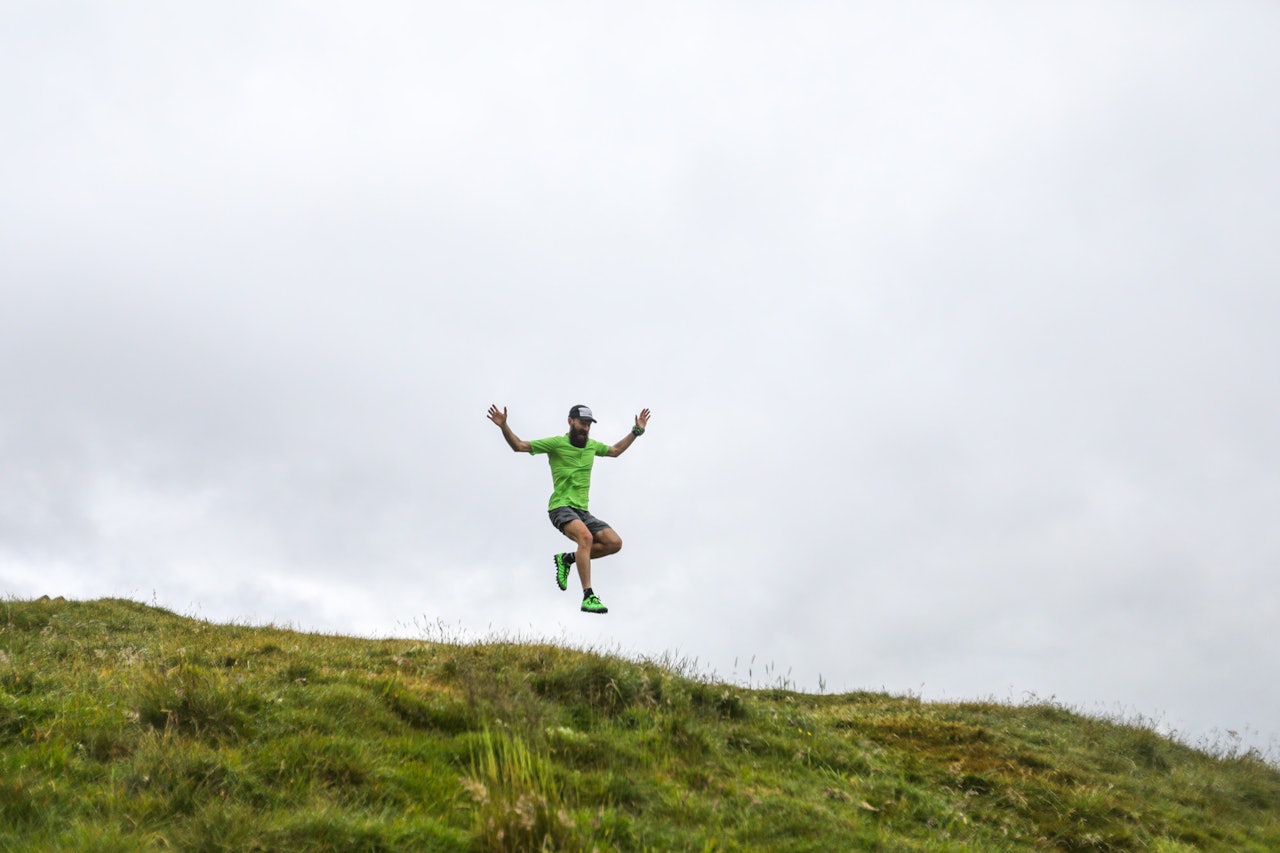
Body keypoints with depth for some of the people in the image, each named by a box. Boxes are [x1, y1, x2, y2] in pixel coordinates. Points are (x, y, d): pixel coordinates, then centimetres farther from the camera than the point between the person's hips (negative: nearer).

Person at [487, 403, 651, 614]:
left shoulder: (592, 445, 14)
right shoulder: (556, 443, -4)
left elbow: (615, 450, 33)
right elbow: (519, 446, -4)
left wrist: (637, 431, 30)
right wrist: (504, 427, -19)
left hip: (582, 511, 7)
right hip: (560, 507, -7)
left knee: (615, 543, -8)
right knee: (585, 537, -34)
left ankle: (568, 558, 8)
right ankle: (588, 597, -37)